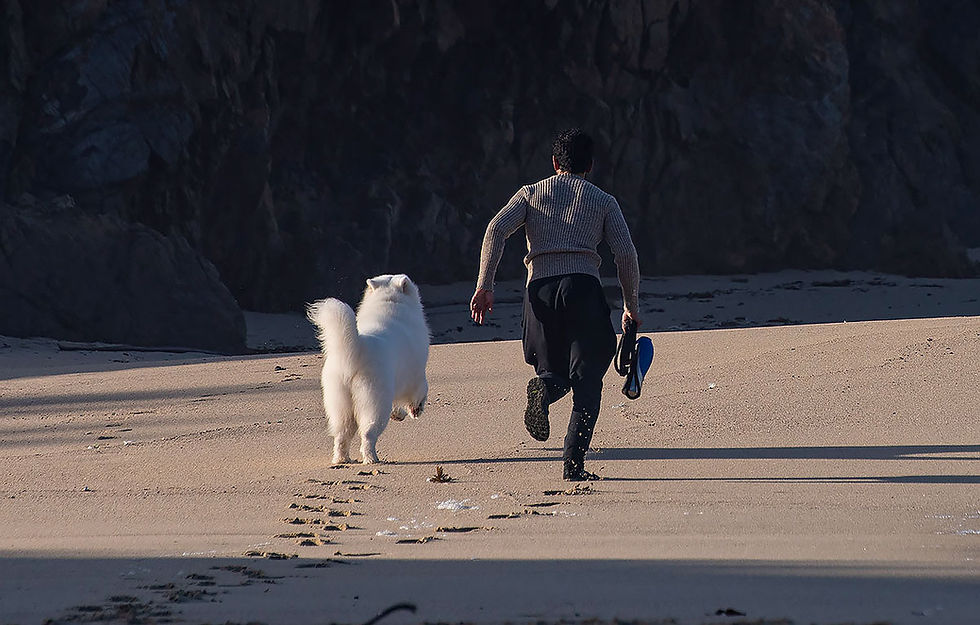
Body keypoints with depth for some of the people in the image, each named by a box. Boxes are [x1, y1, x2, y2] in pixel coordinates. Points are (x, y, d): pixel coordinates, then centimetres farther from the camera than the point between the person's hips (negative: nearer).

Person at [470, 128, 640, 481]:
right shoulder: (603, 201, 15)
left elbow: (497, 230, 2)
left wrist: (484, 286, -2)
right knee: (586, 379, 2)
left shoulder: (531, 194, 18)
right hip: (583, 286, -2)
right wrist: (630, 305, 15)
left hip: (541, 288, 2)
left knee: (554, 370, 16)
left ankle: (544, 386, -23)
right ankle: (574, 462, -14)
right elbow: (626, 254, 5)